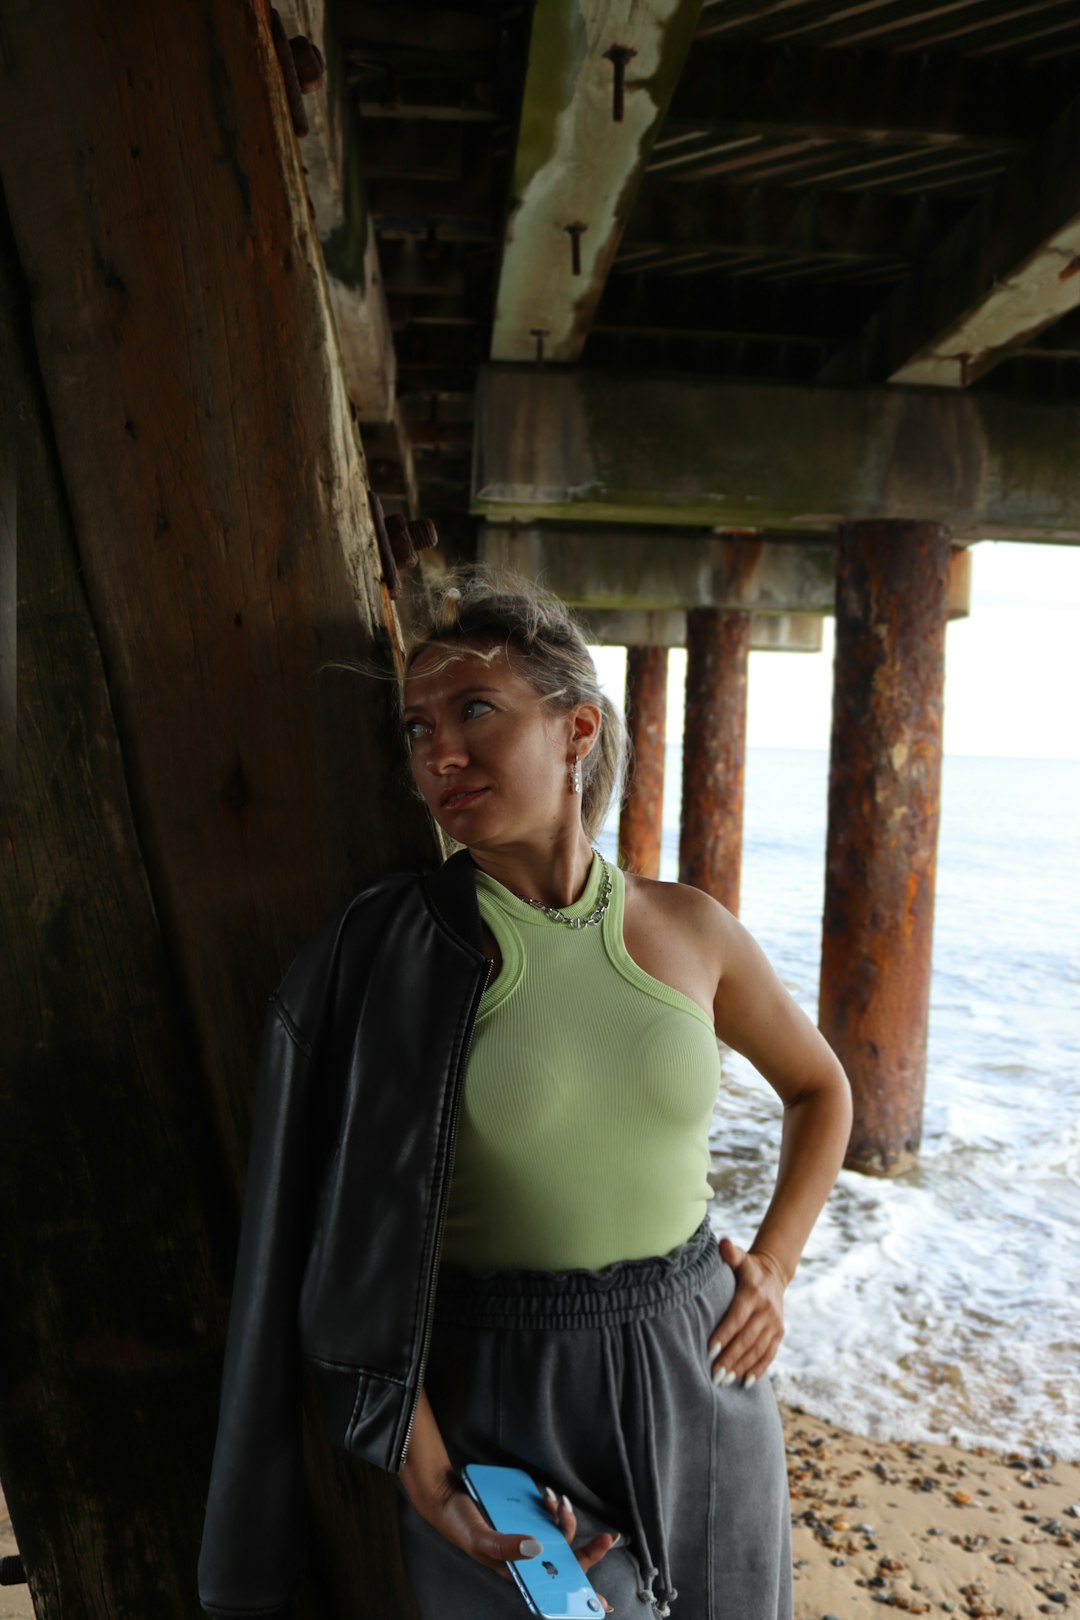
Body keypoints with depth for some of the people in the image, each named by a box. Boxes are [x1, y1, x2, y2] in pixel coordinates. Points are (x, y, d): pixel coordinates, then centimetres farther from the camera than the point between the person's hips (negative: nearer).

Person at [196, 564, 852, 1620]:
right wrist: (417, 1459, -16)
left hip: (695, 1384, 3)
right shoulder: (389, 951, -12)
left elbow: (819, 1089, 11)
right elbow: (353, 1225, -9)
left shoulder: (688, 928, -5)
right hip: (497, 1403, -2)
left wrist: (774, 1267, 0)